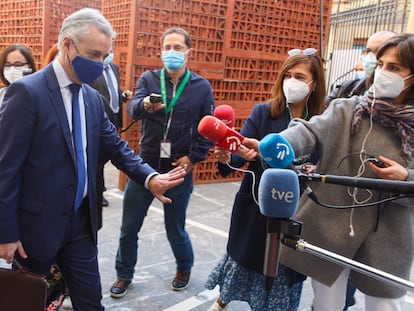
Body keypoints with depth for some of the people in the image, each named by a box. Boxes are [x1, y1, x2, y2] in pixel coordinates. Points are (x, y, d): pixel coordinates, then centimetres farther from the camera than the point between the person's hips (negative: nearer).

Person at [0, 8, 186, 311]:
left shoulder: (93, 98, 6)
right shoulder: (27, 91, -16)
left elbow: (116, 147, 9)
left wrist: (149, 177, -8)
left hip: (81, 222, 6)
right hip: (37, 224, -5)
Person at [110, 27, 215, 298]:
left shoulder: (201, 86, -1)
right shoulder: (148, 79, 1)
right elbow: (132, 110, -17)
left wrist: (194, 157, -8)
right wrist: (146, 104, -39)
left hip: (179, 169, -1)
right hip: (145, 165, 1)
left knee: (175, 229, 13)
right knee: (129, 227, 9)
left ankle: (184, 268, 41)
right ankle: (124, 274, 32)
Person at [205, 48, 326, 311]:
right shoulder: (263, 112, -8)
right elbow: (240, 150, -17)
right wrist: (227, 157, -37)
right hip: (255, 205, 0)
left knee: (283, 268, 15)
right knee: (243, 256, 17)